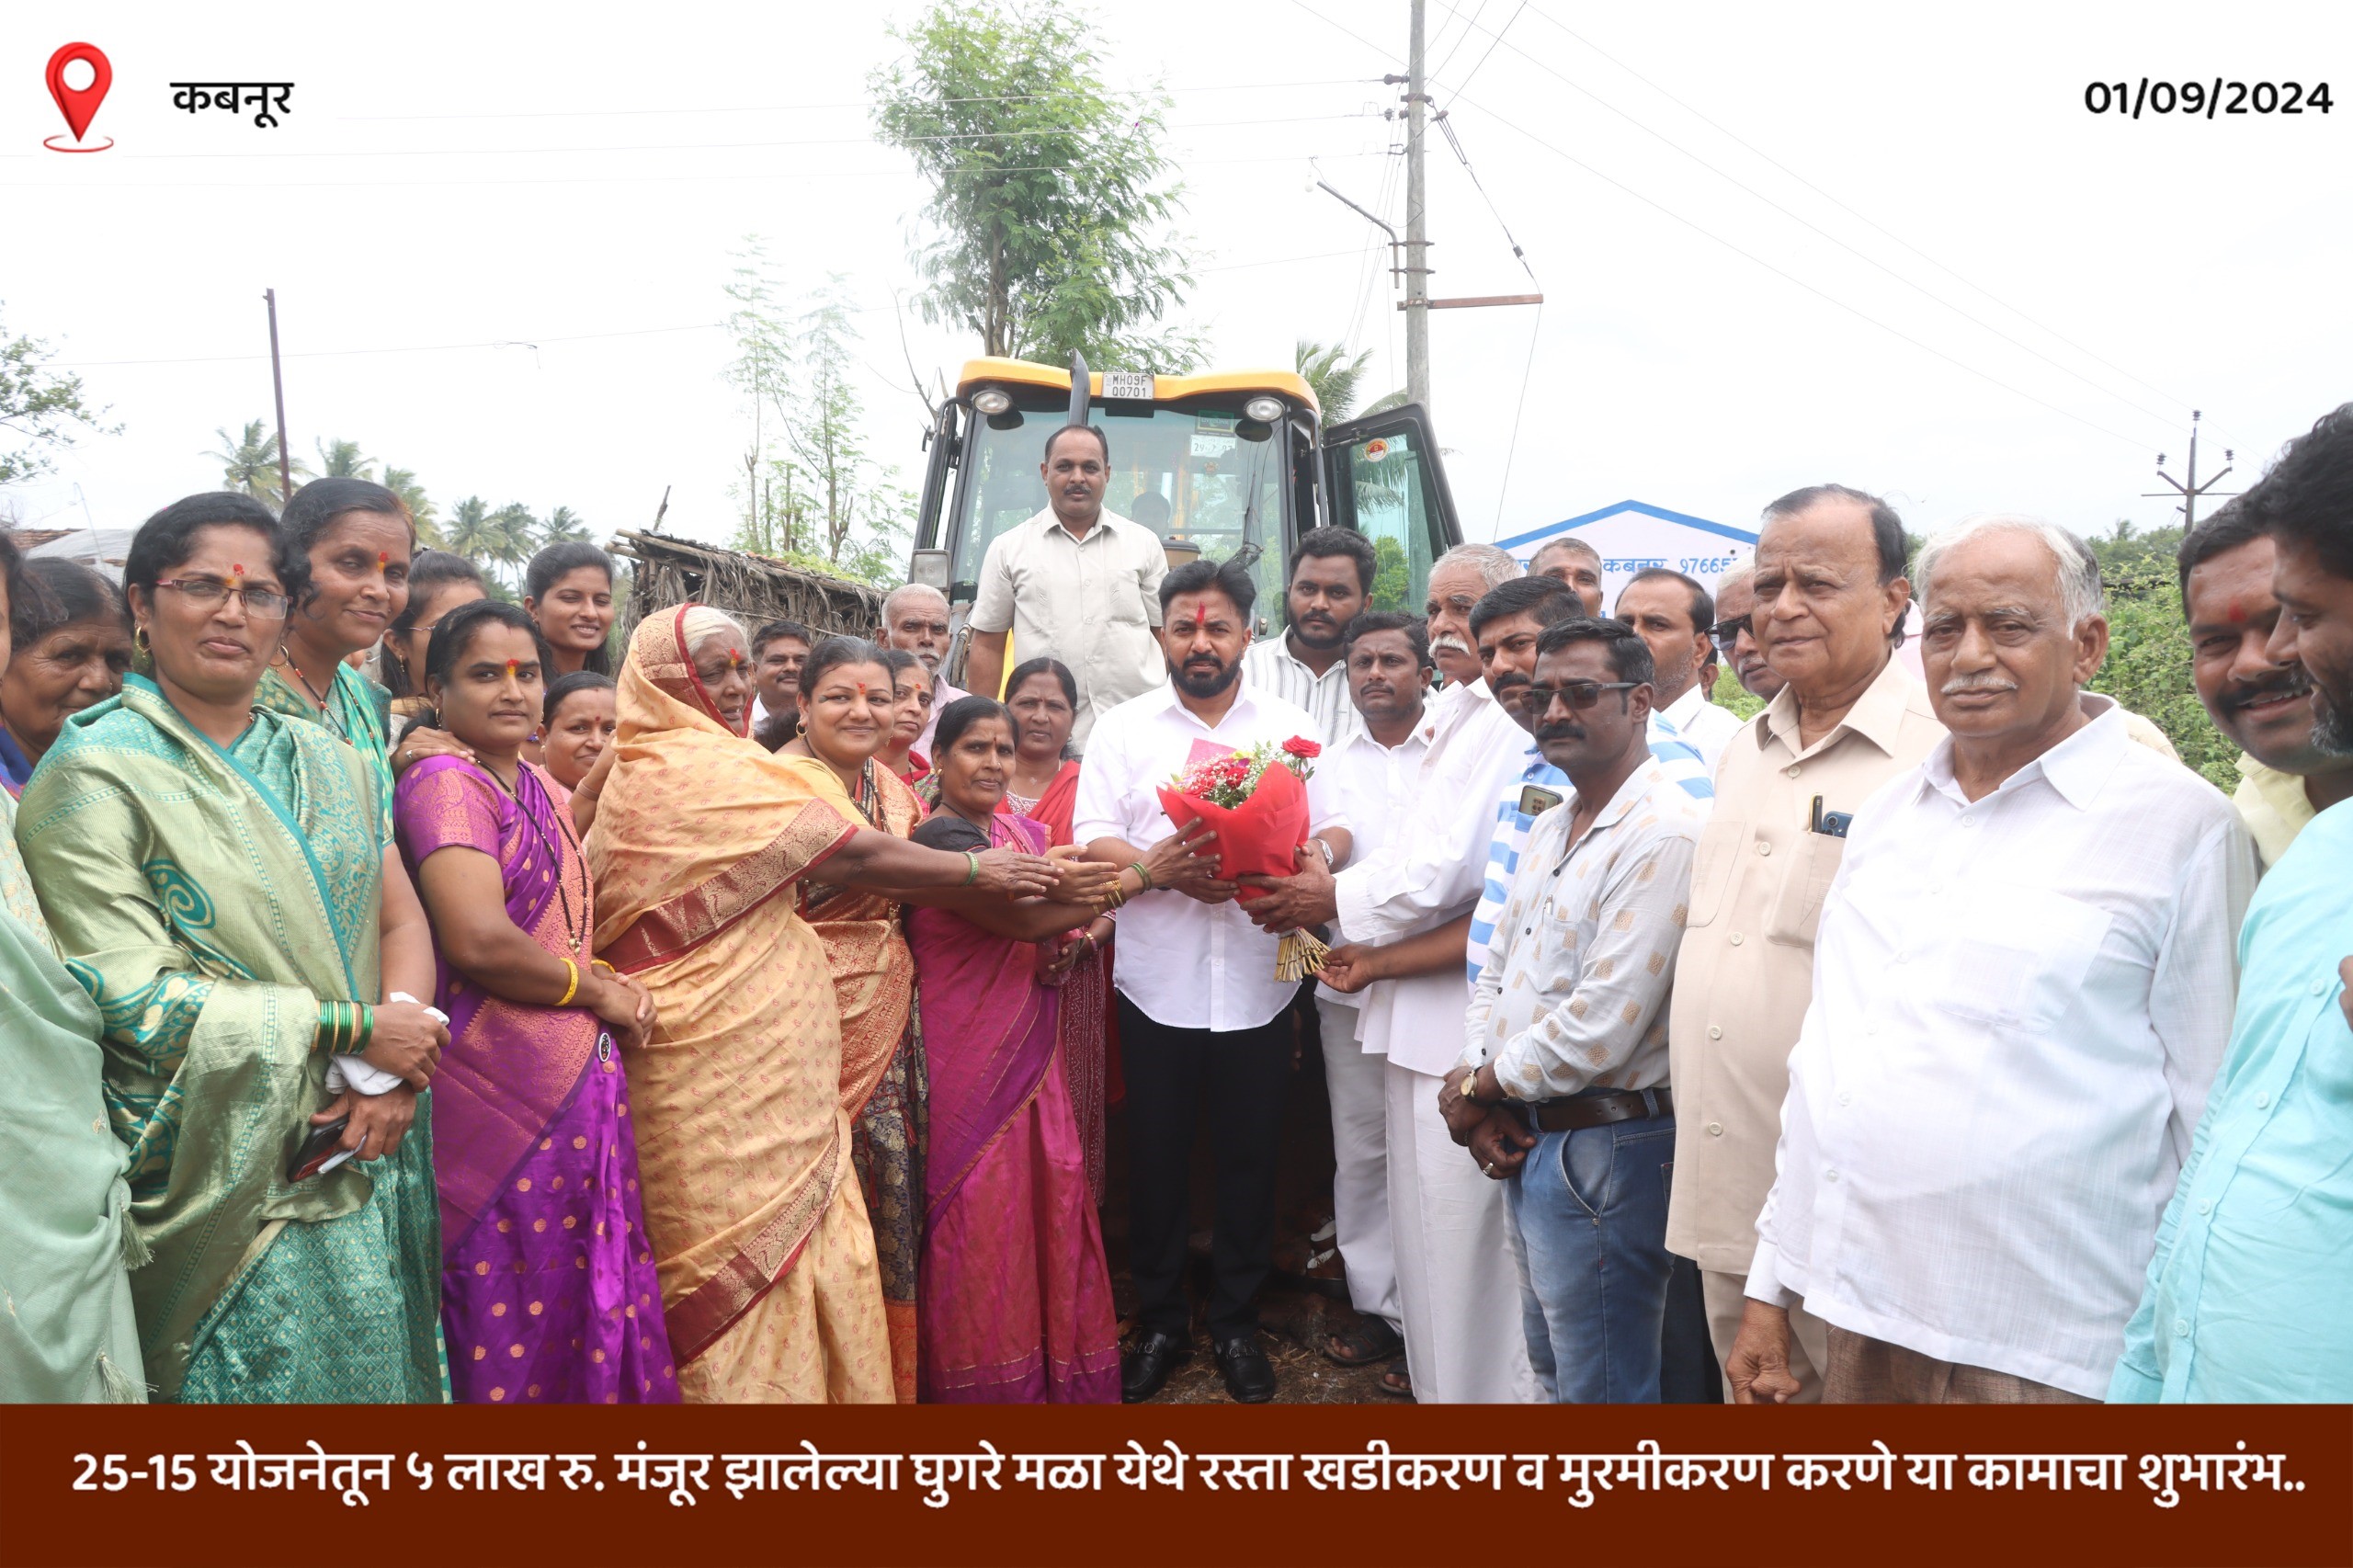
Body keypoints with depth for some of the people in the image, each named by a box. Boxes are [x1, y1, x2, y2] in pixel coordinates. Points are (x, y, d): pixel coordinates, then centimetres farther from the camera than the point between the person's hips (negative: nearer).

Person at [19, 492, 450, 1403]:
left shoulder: (332, 764, 11)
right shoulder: (97, 773, -8)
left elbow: (402, 922, 7)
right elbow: (127, 997, -15)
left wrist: (393, 1073, -11)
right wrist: (353, 1028, -16)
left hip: (367, 1152, 5)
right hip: (229, 1183, -5)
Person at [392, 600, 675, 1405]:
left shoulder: (543, 789, 16)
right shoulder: (446, 782, -10)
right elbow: (478, 939, -22)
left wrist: (611, 984, 3)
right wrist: (599, 992, -8)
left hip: (579, 1089, 8)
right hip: (497, 1093, -8)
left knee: (589, 1305, 13)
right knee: (509, 1333, 0)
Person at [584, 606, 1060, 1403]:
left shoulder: (636, 771, 14)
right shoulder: (706, 768, -15)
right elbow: (853, 855, -13)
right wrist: (978, 869, -3)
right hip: (734, 1066, -9)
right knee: (759, 1250, -1)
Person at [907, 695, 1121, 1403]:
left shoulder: (1022, 831, 12)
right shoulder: (940, 837, -13)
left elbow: (1051, 930, 19)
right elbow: (1020, 917, -25)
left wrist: (1073, 944, -6)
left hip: (1032, 1053, 7)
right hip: (970, 1058, -7)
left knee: (1050, 1200, 8)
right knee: (980, 1216, 1)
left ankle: (1056, 1374, 23)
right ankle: (985, 1382, 17)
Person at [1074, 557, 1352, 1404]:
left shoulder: (1290, 725, 7)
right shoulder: (1124, 726, 4)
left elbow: (1336, 830, 3)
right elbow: (1092, 842, -5)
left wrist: (1309, 859, -19)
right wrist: (1169, 871, -22)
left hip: (1257, 989, 1)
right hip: (1158, 986, 0)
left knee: (1249, 1160, 10)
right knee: (1157, 1159, 10)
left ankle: (1237, 1321, 28)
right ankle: (1159, 1321, 28)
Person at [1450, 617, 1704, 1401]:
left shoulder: (1662, 834, -19)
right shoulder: (1551, 827, 11)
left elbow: (1600, 1026, -24)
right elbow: (1496, 970, 14)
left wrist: (1479, 1089, -10)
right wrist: (1482, 1100, -2)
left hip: (1603, 1151, -9)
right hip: (1526, 1142, 9)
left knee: (1599, 1385, 7)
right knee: (1552, 1364, 24)